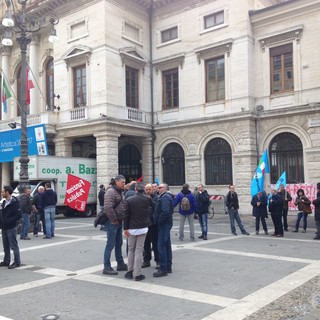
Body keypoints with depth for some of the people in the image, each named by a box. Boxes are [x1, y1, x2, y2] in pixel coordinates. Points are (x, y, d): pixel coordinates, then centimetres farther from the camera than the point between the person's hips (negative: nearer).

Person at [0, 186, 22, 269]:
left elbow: (19, 215, -20)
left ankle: (17, 262, 6)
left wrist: (8, 221, -21)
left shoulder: (14, 202, -14)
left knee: (14, 246, -1)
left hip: (11, 228, -8)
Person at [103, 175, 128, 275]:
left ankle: (120, 264, 26)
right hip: (112, 222, -9)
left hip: (119, 222, 9)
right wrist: (114, 220, -19)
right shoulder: (111, 191, -16)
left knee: (119, 244, 16)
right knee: (110, 244, -5)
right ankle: (106, 267, 2)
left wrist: (121, 219, 11)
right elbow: (108, 208, -26)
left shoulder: (120, 192, 14)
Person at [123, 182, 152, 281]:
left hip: (132, 228, 1)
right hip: (143, 228, 0)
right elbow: (153, 205, 18)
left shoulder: (129, 200, -5)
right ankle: (137, 274, 1)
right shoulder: (147, 199, -5)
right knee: (139, 250, 2)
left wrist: (125, 228, 2)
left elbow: (126, 215, -5)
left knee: (131, 249, 15)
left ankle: (130, 271, 18)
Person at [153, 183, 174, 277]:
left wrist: (159, 221, -17)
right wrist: (158, 221, 15)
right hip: (166, 223, 11)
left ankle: (163, 269, -6)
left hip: (164, 224, -11)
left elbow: (165, 211, -27)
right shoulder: (166, 196, 18)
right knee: (167, 245, 14)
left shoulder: (165, 197, -15)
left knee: (161, 245, -9)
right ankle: (168, 267, 22)